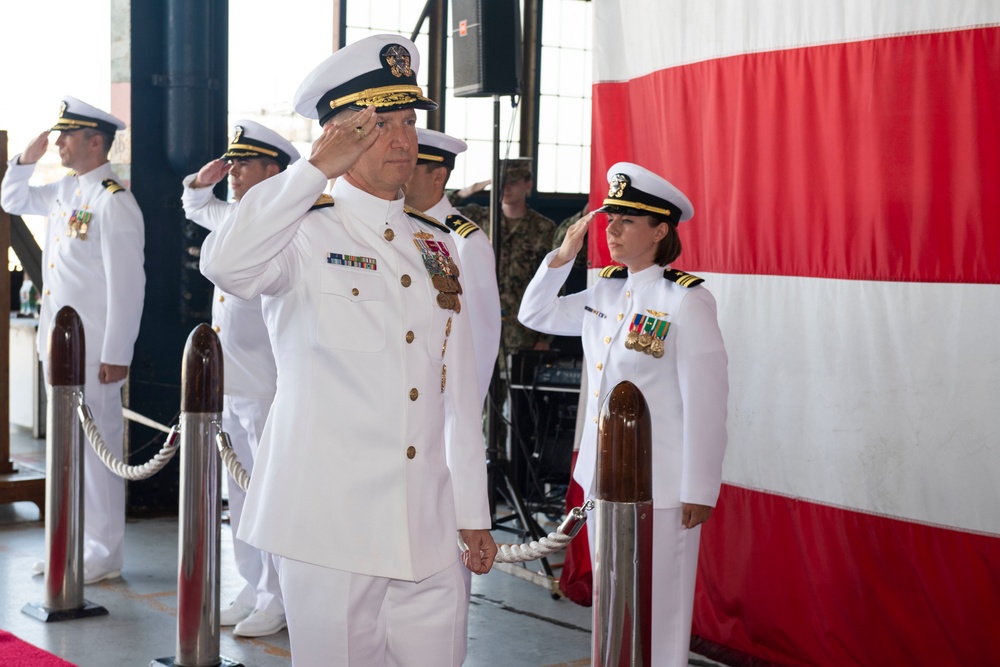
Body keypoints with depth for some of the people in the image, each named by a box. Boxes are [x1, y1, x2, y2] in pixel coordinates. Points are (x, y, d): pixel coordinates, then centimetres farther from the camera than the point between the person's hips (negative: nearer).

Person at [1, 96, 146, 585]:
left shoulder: (113, 202, -15)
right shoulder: (64, 191, 12)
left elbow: (127, 283, -18)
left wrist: (116, 356, -19)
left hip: (94, 349, -9)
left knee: (96, 446, -1)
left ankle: (104, 555, 8)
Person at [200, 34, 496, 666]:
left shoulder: (437, 244, 13)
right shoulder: (305, 234, -3)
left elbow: (459, 390, 14)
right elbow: (225, 265, -28)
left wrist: (474, 513, 13)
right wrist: (316, 169, -23)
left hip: (430, 537, 5)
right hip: (330, 529, -5)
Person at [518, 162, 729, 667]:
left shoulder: (687, 301, -14)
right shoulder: (606, 292, 7)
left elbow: (705, 400, -15)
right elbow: (535, 315, 19)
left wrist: (699, 490, -14)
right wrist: (564, 255, 5)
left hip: (659, 486, -7)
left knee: (656, 605, 3)